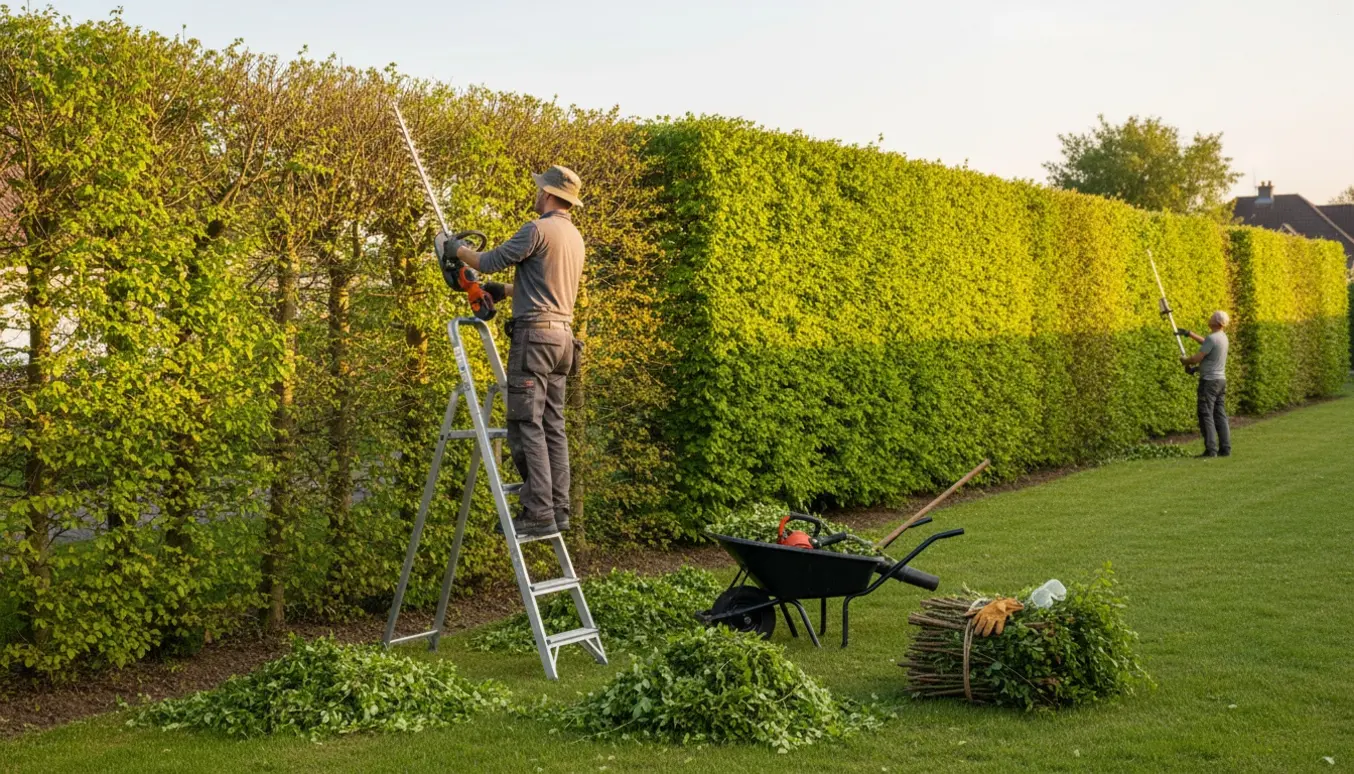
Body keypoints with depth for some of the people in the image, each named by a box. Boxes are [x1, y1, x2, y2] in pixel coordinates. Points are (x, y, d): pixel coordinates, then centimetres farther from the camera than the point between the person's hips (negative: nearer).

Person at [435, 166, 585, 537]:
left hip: (535, 333, -9)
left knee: (527, 425, -9)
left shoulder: (539, 229, -10)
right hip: (563, 336, 9)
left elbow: (490, 262, -6)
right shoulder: (574, 236, 18)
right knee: (553, 426, 8)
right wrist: (504, 291, 33)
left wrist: (455, 248, 11)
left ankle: (539, 513, -13)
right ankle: (557, 509, 7)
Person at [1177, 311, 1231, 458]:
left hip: (1209, 381, -9)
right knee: (1220, 415, 9)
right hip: (1221, 380, 9)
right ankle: (1225, 449, 7)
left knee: (1206, 416, -6)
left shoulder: (1212, 338, -18)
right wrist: (1189, 333, 30)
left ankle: (1211, 450, -10)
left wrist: (1185, 360, 3)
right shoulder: (1222, 337, 10)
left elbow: (1197, 359, -17)